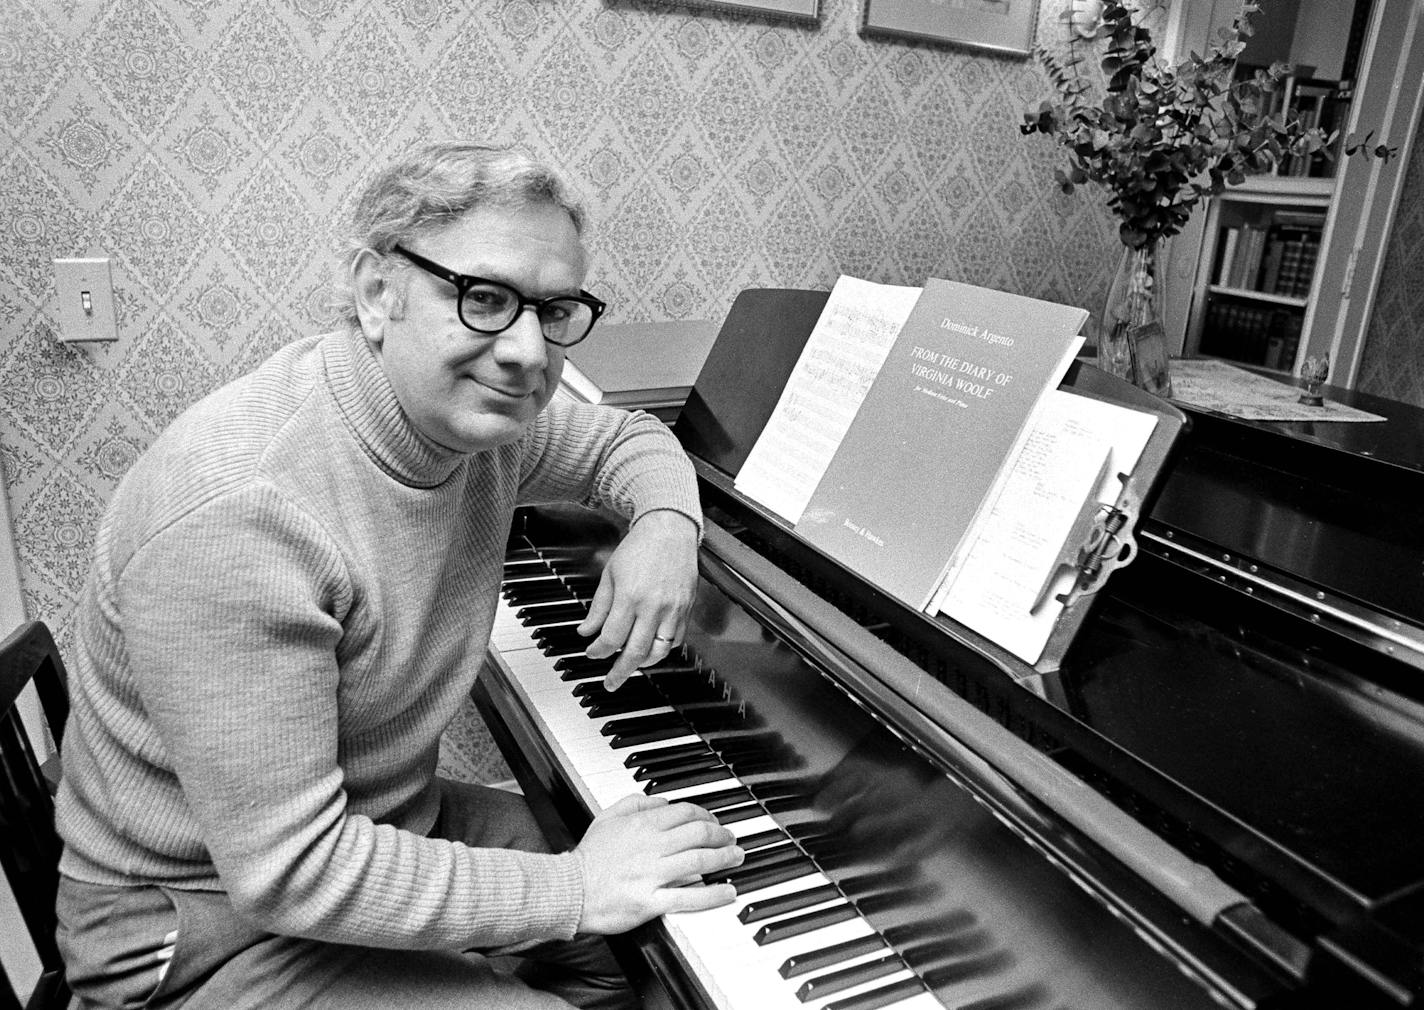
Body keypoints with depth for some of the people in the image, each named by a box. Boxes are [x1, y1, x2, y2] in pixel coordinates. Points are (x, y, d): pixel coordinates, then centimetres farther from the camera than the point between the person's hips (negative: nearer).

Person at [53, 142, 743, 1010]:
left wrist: (666, 521, -13)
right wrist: (573, 887, -26)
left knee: (683, 932, 6)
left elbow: (628, 437, 9)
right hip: (220, 929, -6)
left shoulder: (473, 413, -9)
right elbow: (286, 871, -30)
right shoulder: (240, 516, -33)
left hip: (389, 821, 7)